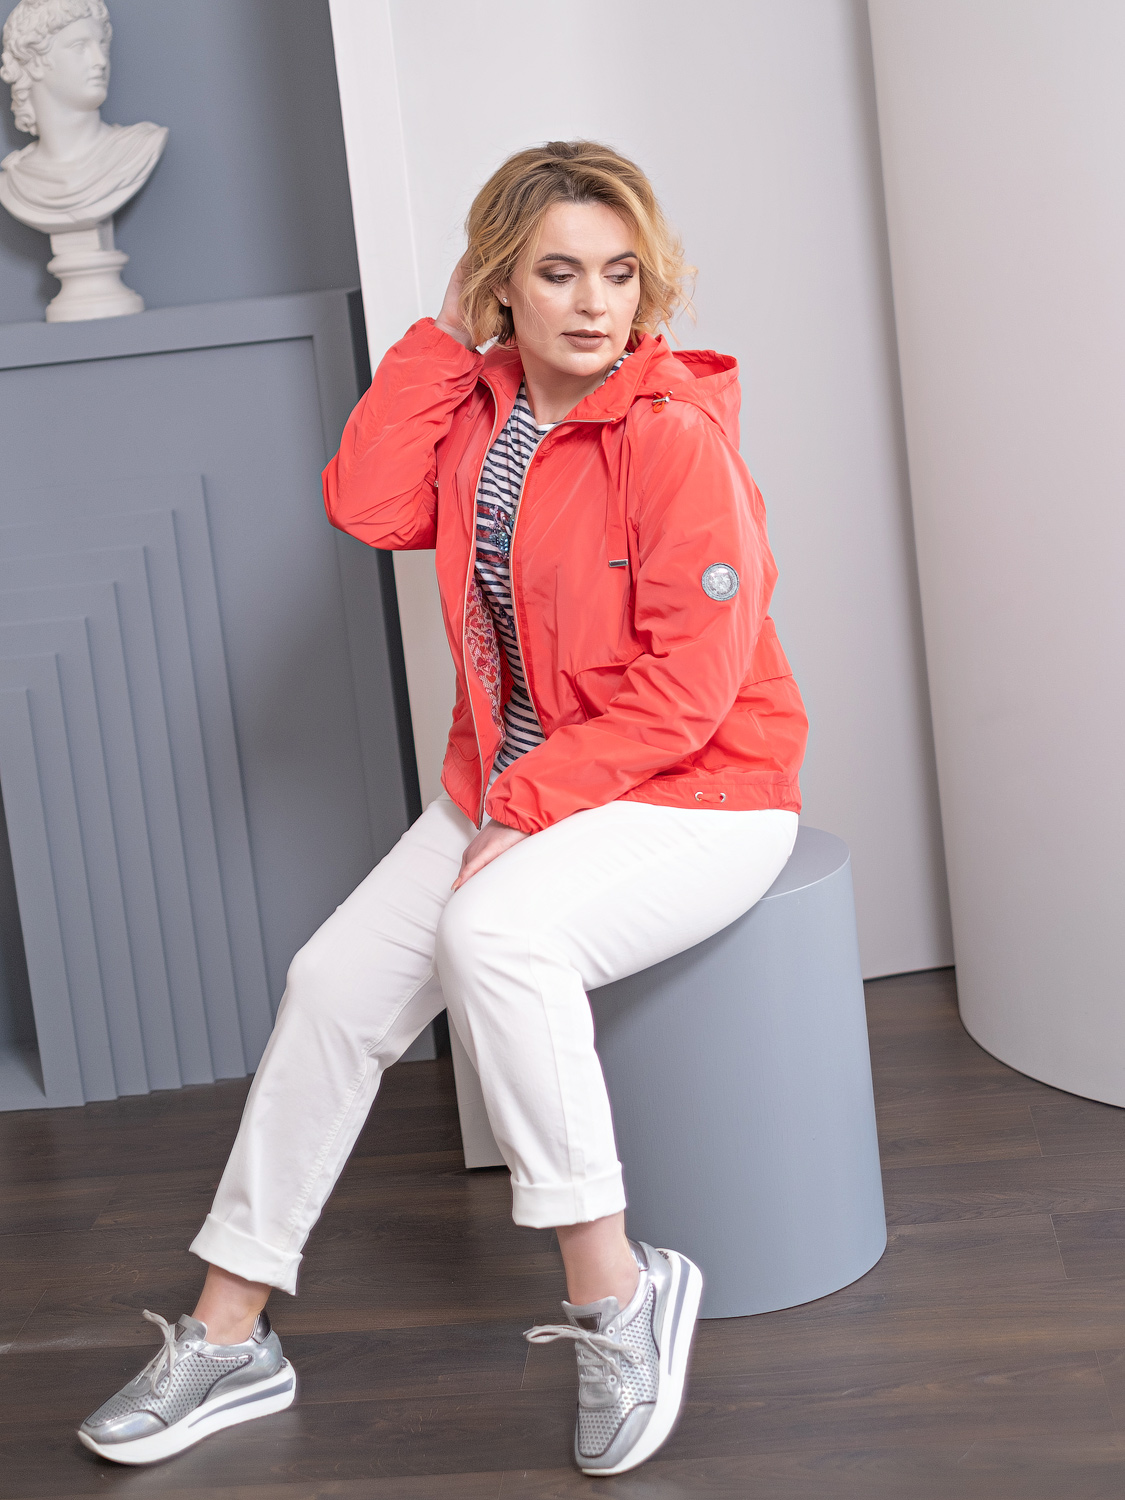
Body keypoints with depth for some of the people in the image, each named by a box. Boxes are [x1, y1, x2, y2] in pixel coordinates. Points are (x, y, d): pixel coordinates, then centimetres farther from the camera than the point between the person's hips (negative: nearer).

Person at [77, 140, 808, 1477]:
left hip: (693, 790, -7)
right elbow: (367, 505, -12)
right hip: (516, 785, 7)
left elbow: (689, 685, -20)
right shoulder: (478, 410, 5)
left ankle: (613, 1290, -22)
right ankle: (228, 1335, 10)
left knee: (494, 931, -35)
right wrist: (446, 335, -9)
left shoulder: (674, 435, -17)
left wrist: (530, 807, -21)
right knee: (335, 979, -2)